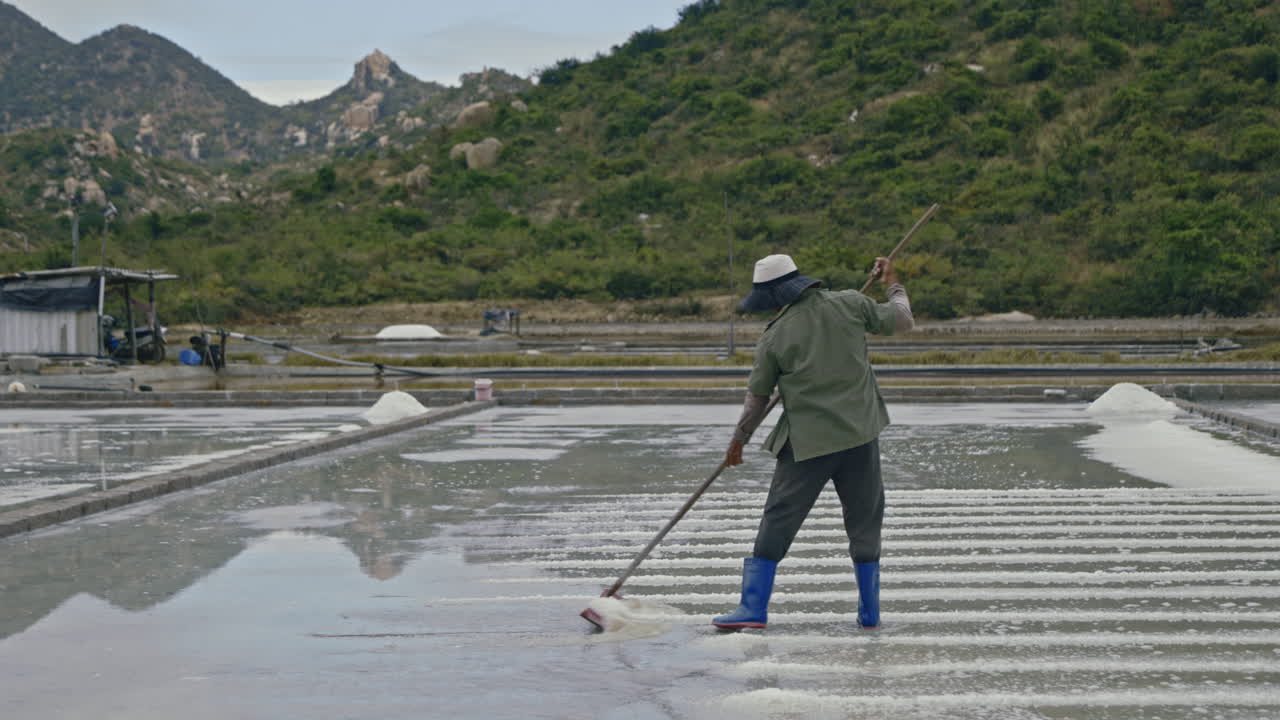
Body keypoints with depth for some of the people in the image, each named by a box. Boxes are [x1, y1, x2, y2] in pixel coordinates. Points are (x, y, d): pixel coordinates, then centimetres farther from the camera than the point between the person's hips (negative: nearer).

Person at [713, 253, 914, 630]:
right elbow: (902, 321, 12)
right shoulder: (850, 304, 0)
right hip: (860, 434, 3)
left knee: (778, 521, 5)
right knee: (864, 521, 13)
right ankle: (869, 611, 17)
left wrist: (738, 439, 18)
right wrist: (894, 284, 31)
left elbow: (758, 397, 4)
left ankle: (754, 607, 3)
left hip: (808, 441, -2)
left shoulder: (774, 336, -4)